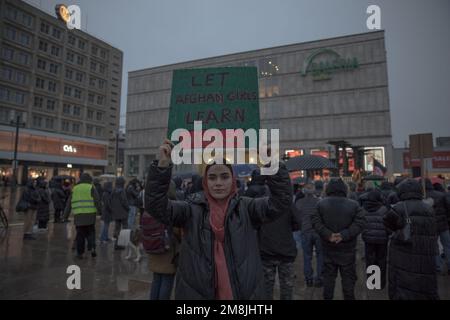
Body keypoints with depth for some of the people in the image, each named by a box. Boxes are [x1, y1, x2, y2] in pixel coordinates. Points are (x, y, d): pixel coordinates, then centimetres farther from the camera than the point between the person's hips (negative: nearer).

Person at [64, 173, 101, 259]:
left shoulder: (75, 189, 13)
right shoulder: (91, 188, 1)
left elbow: (69, 204, 14)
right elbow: (97, 201, -6)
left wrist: (66, 216, 17)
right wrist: (101, 211, 2)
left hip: (78, 215, 2)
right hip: (90, 215, -2)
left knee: (80, 234, 10)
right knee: (90, 233, 12)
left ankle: (80, 253, 12)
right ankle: (92, 248, -4)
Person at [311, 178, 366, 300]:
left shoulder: (321, 204, -3)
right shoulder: (354, 205, -4)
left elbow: (316, 222, -12)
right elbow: (360, 223, -13)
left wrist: (328, 235, -18)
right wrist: (344, 235, -18)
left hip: (328, 247, 1)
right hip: (347, 248, -1)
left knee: (328, 275, 13)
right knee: (348, 276, 12)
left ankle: (327, 297, 22)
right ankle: (349, 297, 19)